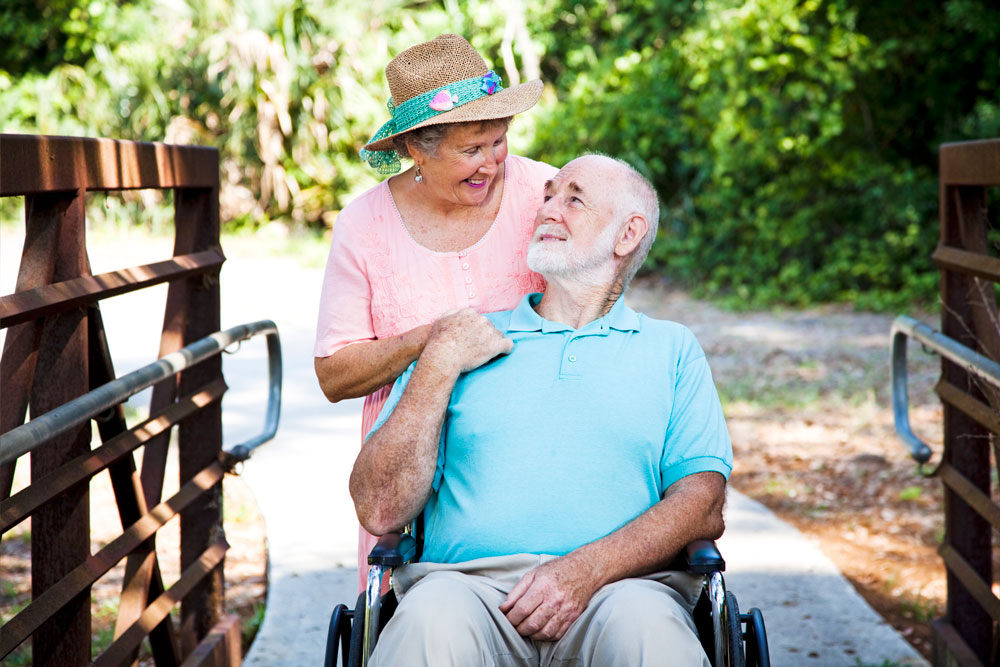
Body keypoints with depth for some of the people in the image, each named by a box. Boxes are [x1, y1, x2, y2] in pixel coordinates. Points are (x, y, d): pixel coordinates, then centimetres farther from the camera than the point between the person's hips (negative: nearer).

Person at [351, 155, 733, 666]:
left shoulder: (672, 349, 21)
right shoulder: (466, 341, 22)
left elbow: (704, 506, 4)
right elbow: (379, 511, 11)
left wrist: (586, 568, -14)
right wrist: (440, 365, 5)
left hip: (620, 585, 0)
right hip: (471, 580, 1)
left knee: (647, 626, -36)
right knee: (432, 621, -35)